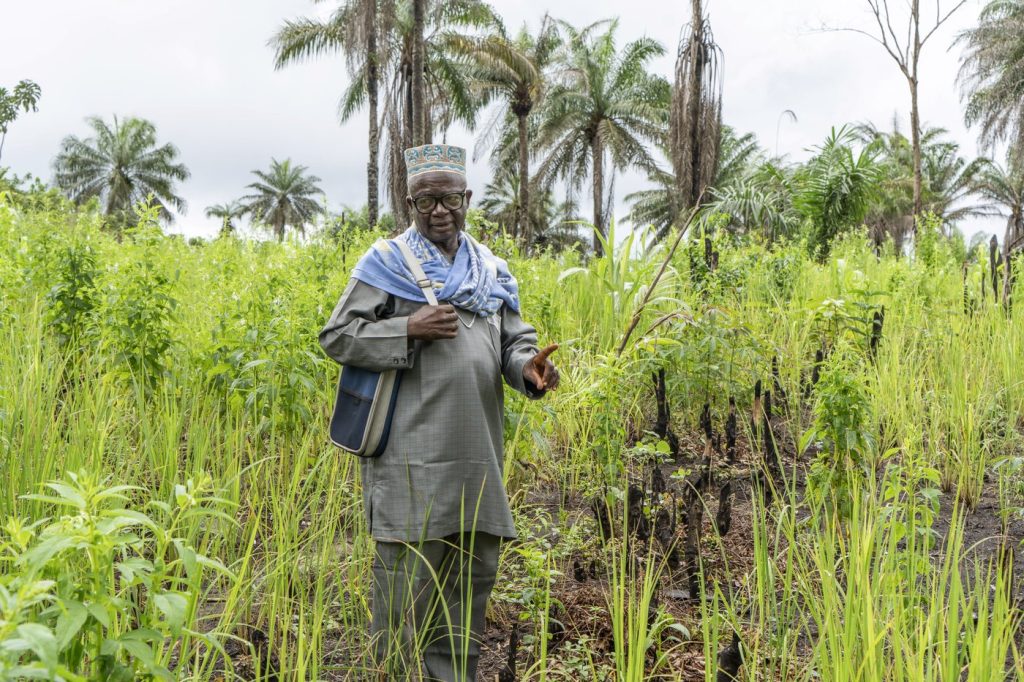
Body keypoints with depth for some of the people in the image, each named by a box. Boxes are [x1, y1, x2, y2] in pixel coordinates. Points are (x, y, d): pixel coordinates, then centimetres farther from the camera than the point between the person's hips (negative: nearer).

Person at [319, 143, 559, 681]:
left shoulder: (491, 271, 17)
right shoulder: (387, 263, 2)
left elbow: (513, 341, 14)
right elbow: (336, 336, -2)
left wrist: (529, 367, -9)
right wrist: (408, 330, -14)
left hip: (476, 455, 5)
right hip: (412, 454, -5)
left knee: (475, 568, 12)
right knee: (409, 575, -3)